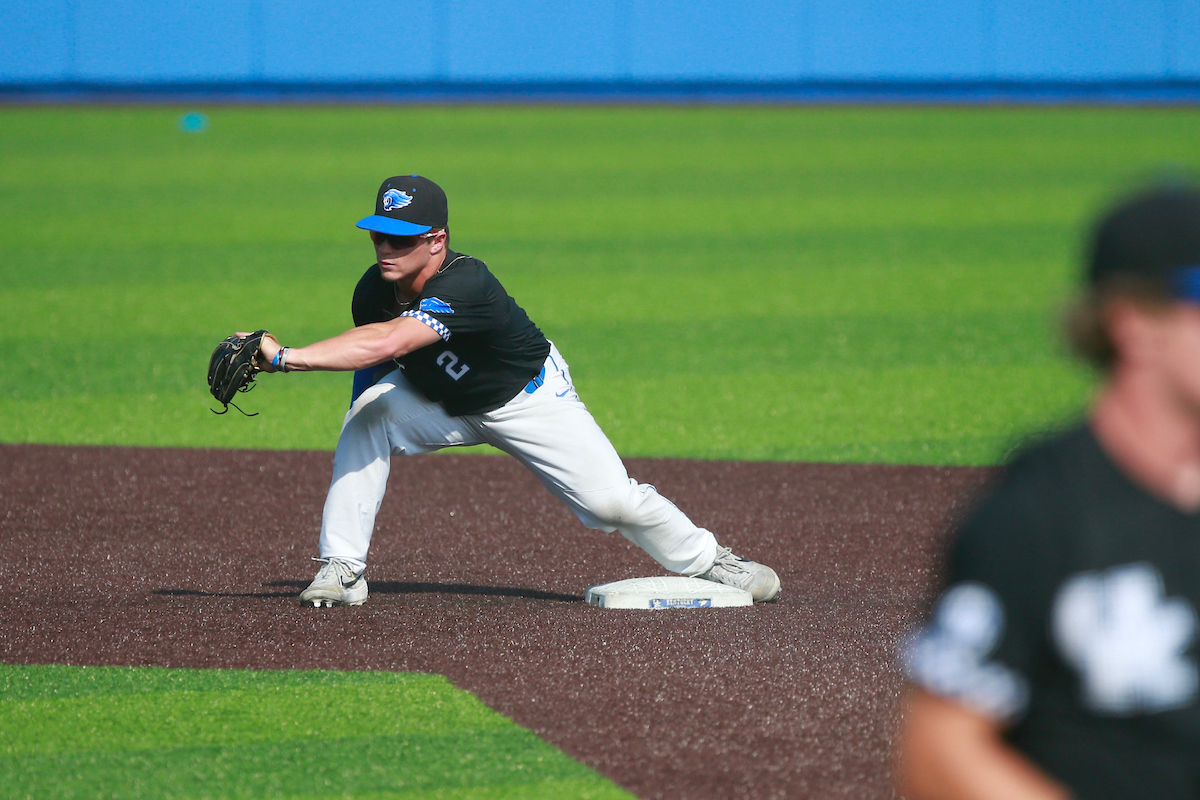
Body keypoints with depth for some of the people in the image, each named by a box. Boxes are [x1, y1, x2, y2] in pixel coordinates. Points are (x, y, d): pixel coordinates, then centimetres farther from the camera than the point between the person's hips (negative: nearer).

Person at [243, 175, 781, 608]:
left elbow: (387, 343, -57)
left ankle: (710, 562, 18)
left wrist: (284, 357, -62)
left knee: (610, 500, -10)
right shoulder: (373, 291, -20)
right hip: (438, 402, 5)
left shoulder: (466, 285, -43)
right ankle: (341, 571, -17)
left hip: (529, 398, -5)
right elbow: (375, 362, -2)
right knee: (366, 413, -24)